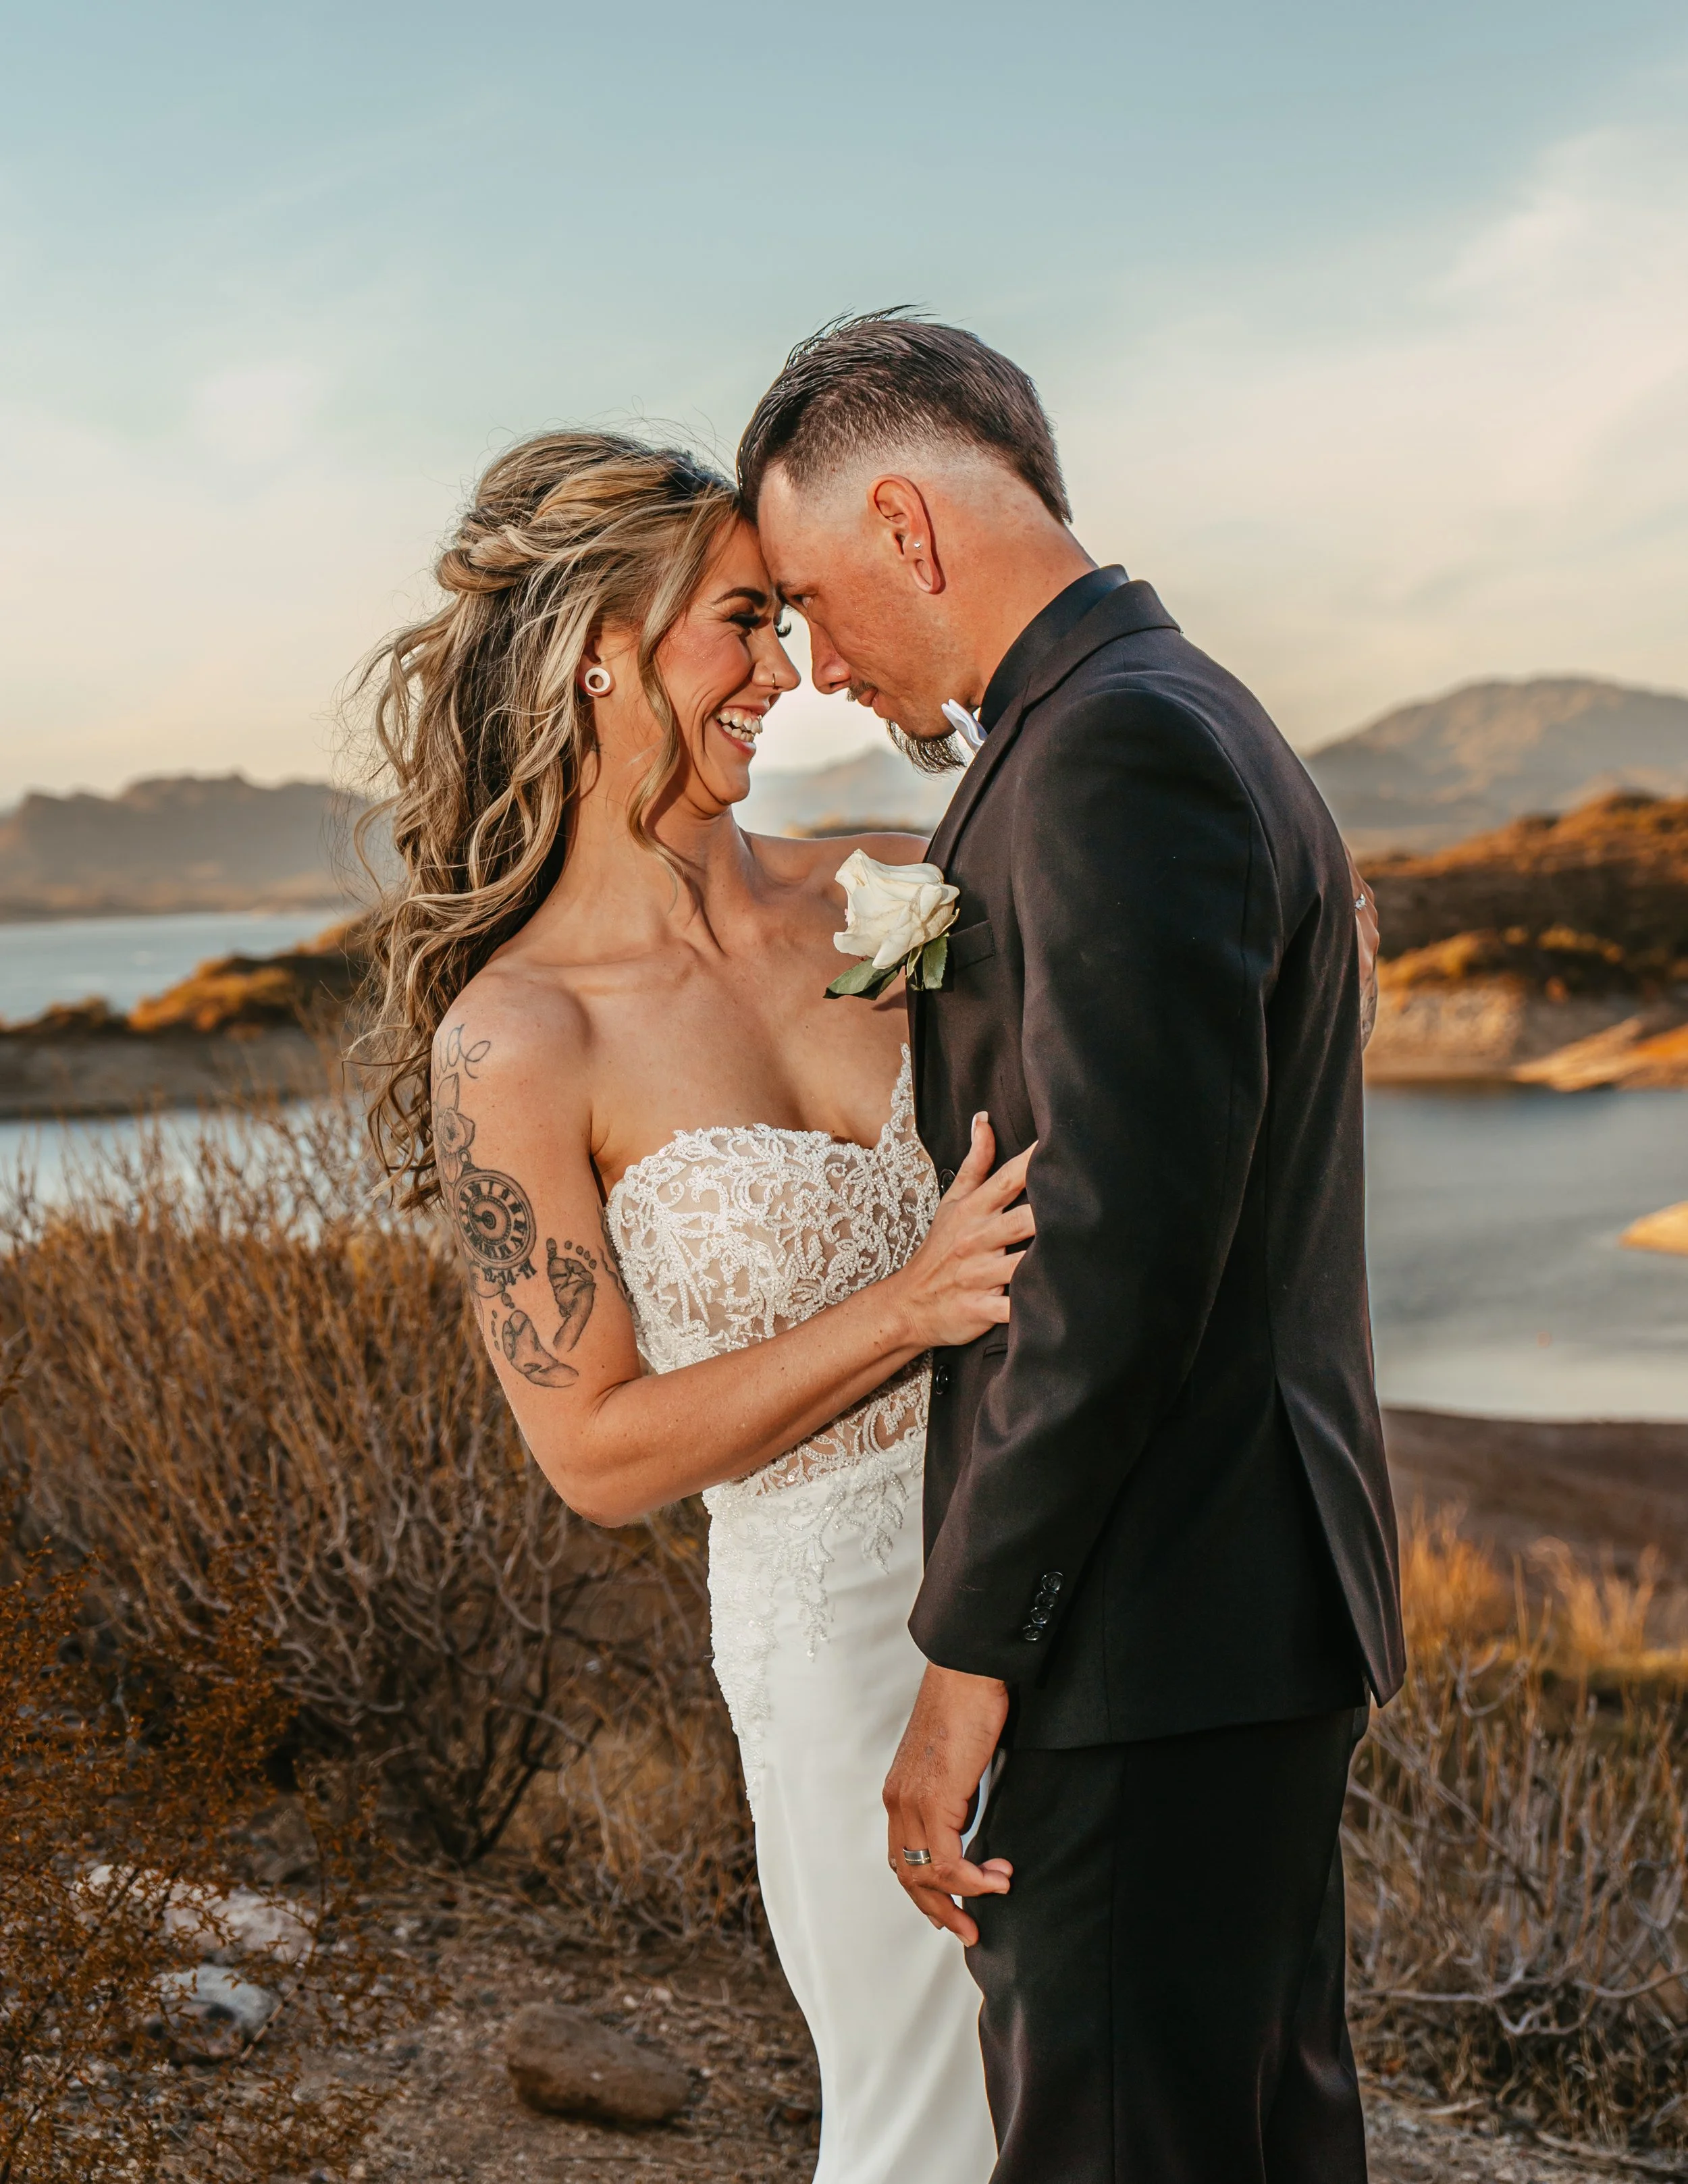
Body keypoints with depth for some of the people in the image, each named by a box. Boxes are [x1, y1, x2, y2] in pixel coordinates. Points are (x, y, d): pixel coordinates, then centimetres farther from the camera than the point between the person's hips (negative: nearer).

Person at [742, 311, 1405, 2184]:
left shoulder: (1117, 748, -17)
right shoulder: (1178, 722, 16)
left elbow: (1124, 1248, -23)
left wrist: (967, 1659, -19)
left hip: (1154, 1631, -11)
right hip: (1251, 1607, 11)